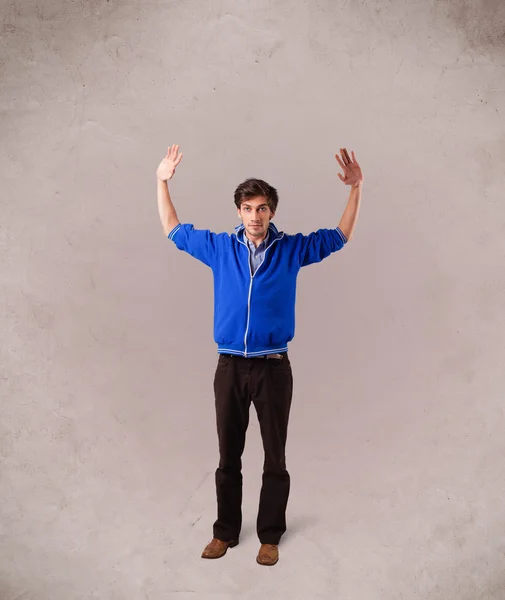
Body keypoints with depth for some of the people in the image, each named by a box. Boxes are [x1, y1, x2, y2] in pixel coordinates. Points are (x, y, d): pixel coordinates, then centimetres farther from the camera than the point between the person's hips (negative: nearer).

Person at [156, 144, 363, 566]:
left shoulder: (291, 249, 0)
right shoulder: (220, 248, 4)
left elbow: (341, 236, 8)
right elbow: (174, 231, 16)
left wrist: (356, 187, -1)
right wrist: (163, 182, 11)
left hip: (274, 368, -1)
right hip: (230, 367, 1)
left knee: (275, 458, 10)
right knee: (228, 457, 13)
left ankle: (270, 536, 27)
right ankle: (226, 531, 30)